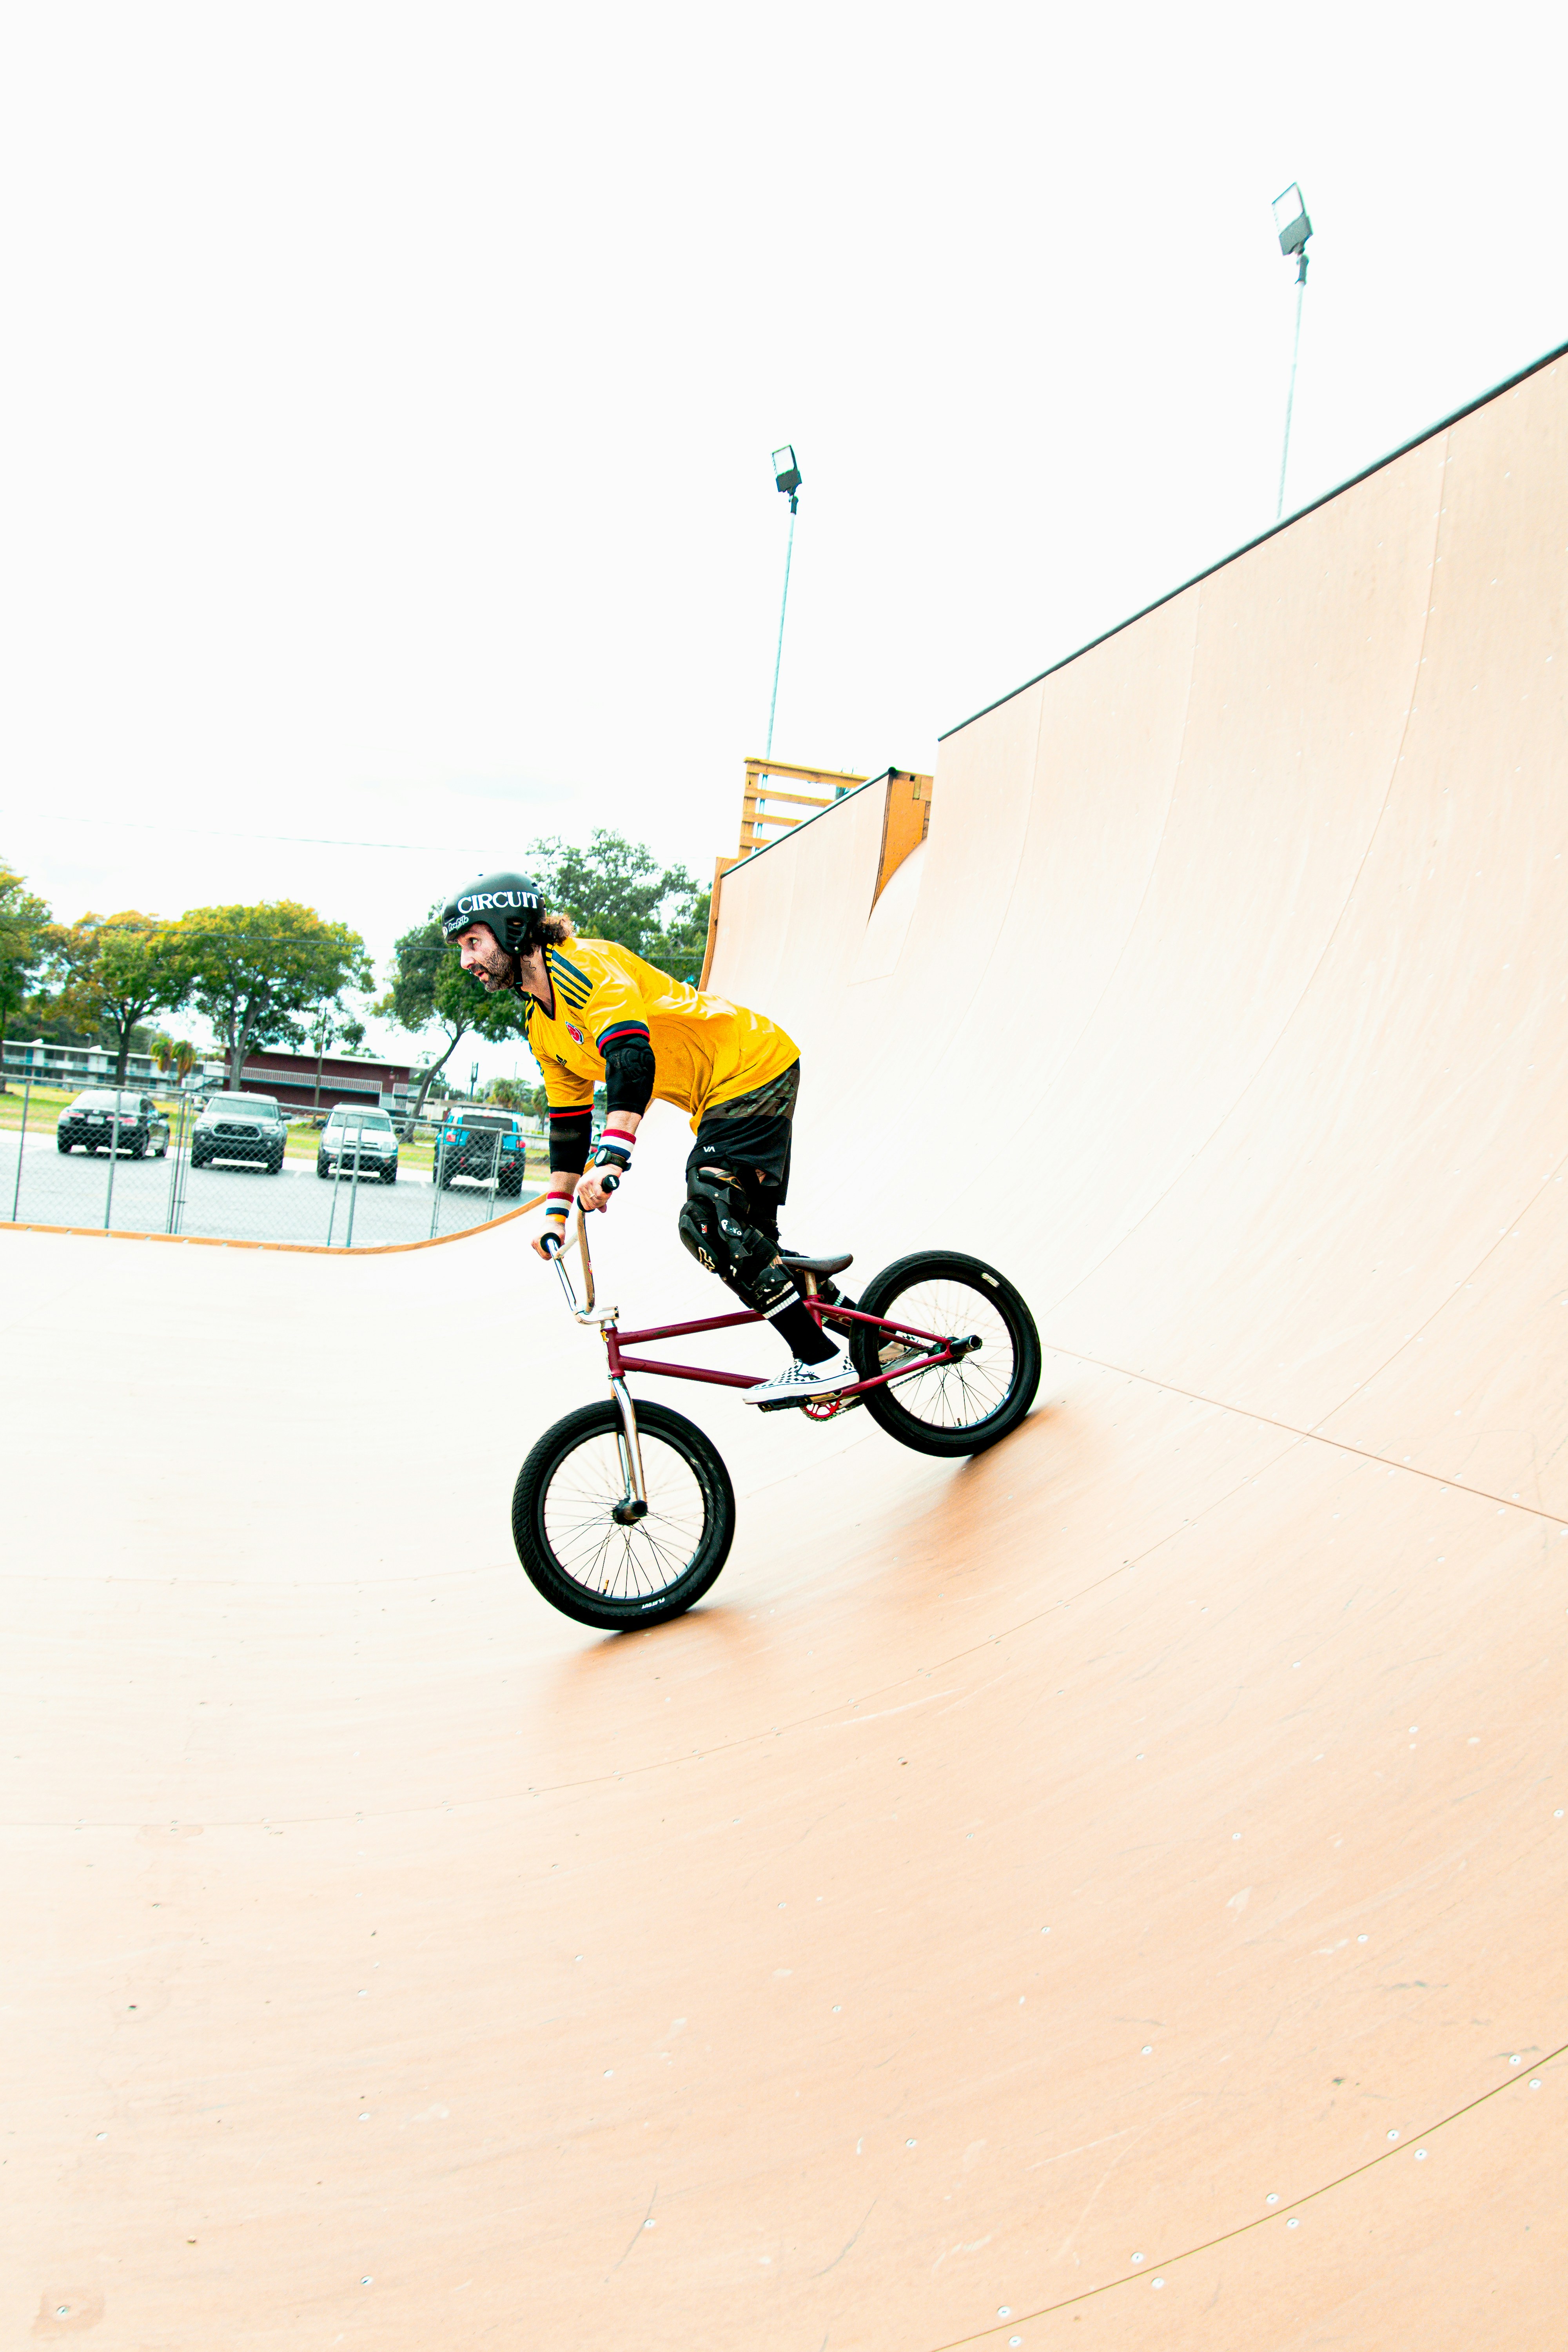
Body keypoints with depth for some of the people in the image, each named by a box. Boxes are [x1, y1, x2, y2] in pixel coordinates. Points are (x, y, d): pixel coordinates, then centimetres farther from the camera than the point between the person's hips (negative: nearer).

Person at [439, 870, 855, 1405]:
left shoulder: (587, 965, -20)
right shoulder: (541, 1024, 10)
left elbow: (632, 1058, -35)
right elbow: (568, 1123, 17)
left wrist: (611, 1159, -46)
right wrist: (556, 1212, 14)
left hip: (753, 1069, -10)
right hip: (719, 1099, 10)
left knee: (706, 1220, -20)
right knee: (739, 1231, 10)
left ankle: (821, 1361, -17)